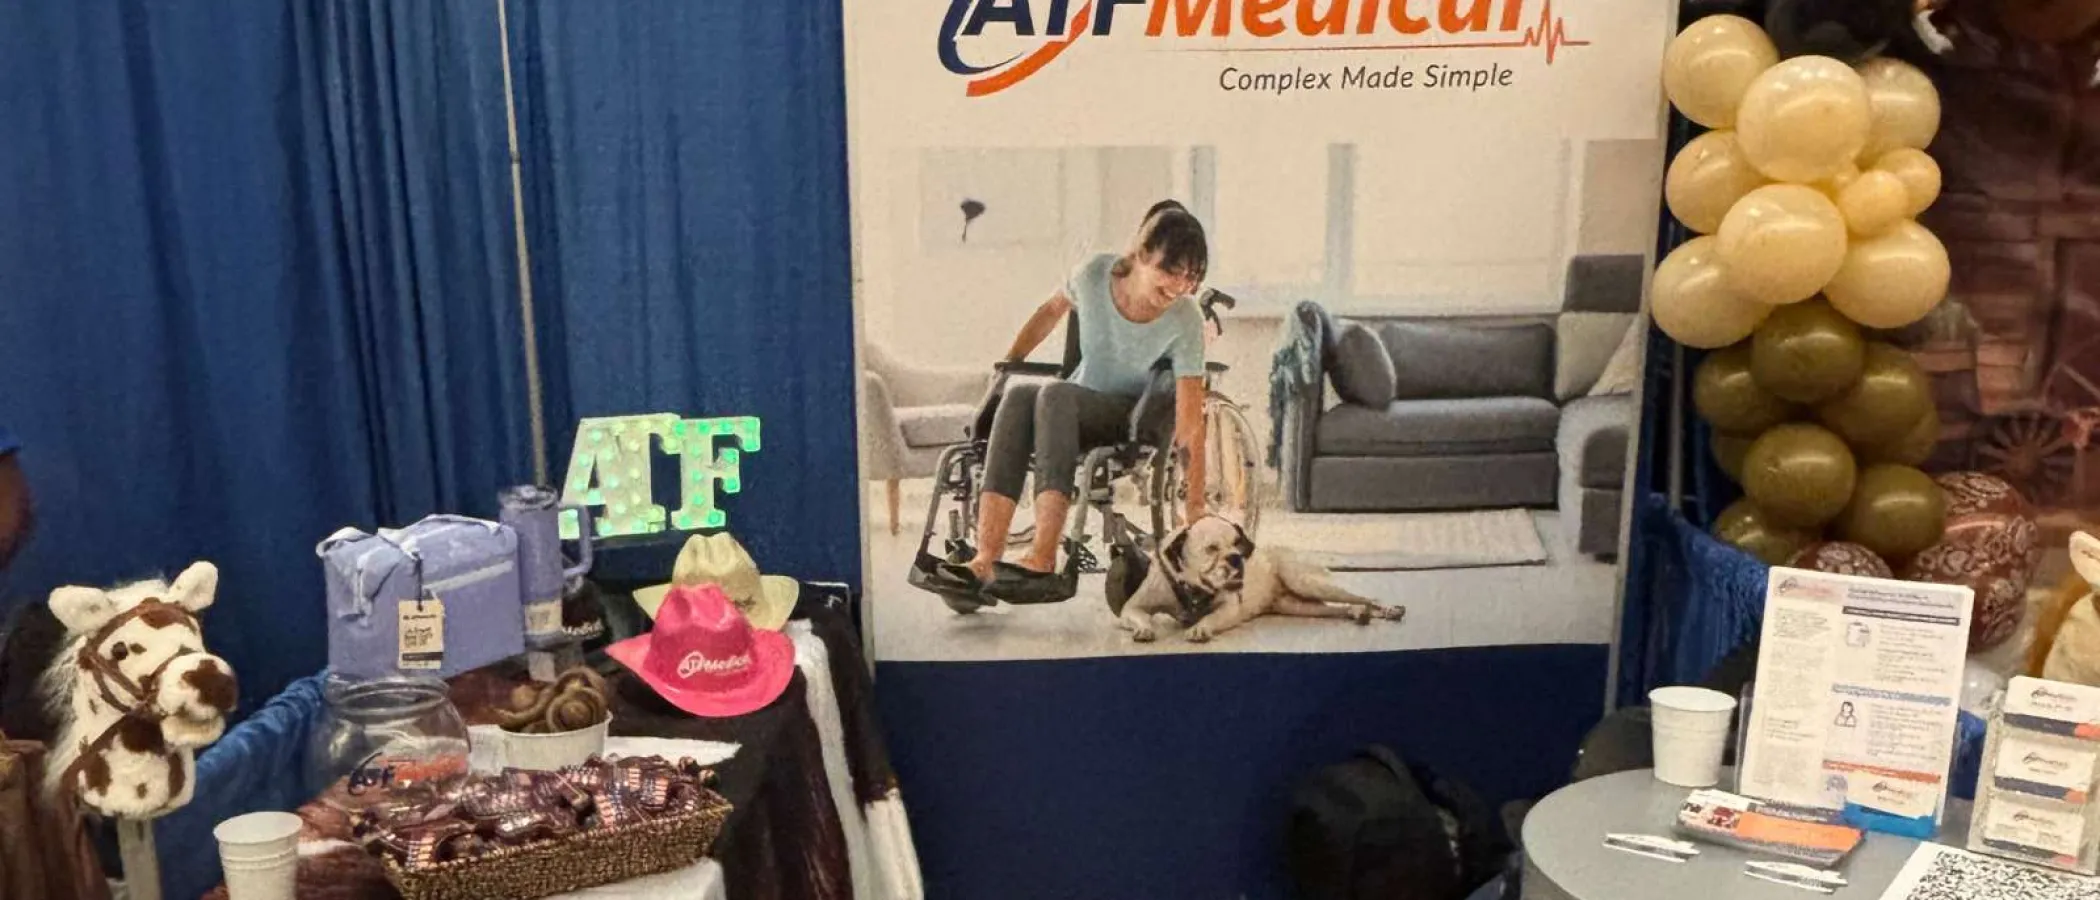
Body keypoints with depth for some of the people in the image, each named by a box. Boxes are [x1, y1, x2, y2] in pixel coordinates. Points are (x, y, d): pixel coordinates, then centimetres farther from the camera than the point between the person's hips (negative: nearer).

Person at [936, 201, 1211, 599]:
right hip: (1081, 407, 3)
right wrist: (1007, 363, 14)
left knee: (1055, 395, -35)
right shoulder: (1095, 275, -13)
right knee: (1017, 396, -32)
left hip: (1134, 417, -3)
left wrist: (1196, 511, -25)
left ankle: (1042, 558, -49)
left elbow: (1189, 427, -22)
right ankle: (985, 559, -45)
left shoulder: (1185, 322, -21)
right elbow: (1052, 310, 11)